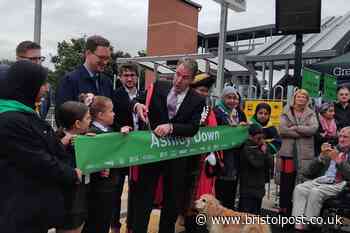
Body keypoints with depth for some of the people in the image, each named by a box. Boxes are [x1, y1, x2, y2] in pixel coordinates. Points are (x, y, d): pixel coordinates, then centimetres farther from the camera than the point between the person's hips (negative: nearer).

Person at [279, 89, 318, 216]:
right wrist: (303, 133, -11)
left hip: (305, 153, 1)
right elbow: (282, 129, -9)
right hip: (288, 151, 0)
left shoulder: (311, 113, 10)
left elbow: (313, 128, -9)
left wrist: (294, 128, -11)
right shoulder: (286, 112, 7)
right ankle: (284, 208, 17)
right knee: (286, 182, 4)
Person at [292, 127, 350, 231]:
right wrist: (322, 156, -1)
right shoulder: (333, 149, 20)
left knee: (316, 191, -31)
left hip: (339, 184, -5)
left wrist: (338, 160, -14)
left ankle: (308, 226, -21)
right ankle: (299, 224, -25)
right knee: (299, 189, -21)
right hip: (320, 180, 5)